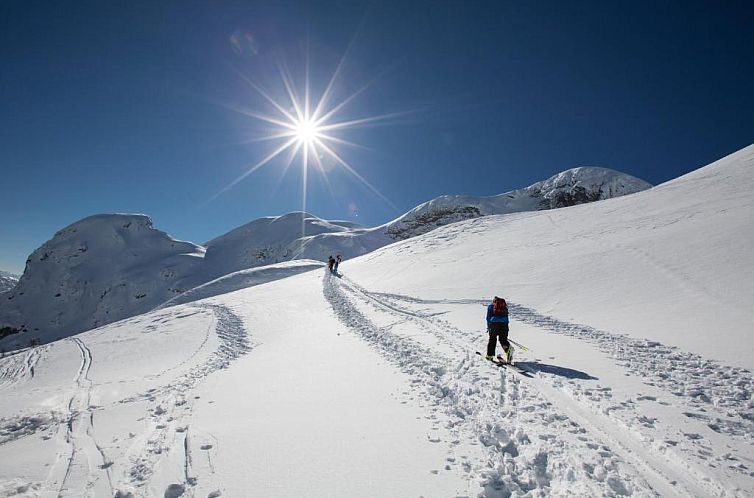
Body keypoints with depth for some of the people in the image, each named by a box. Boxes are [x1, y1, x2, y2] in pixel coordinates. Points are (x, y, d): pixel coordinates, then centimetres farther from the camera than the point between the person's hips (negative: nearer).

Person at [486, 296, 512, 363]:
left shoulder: (490, 306, 19)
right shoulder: (504, 306, 26)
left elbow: (488, 317, 11)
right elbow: (506, 317, 23)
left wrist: (488, 327, 14)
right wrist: (506, 328, 24)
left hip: (494, 323, -2)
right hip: (504, 323, 2)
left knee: (492, 339, 8)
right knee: (503, 339, 7)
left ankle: (489, 355, 8)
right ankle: (508, 349, -22)